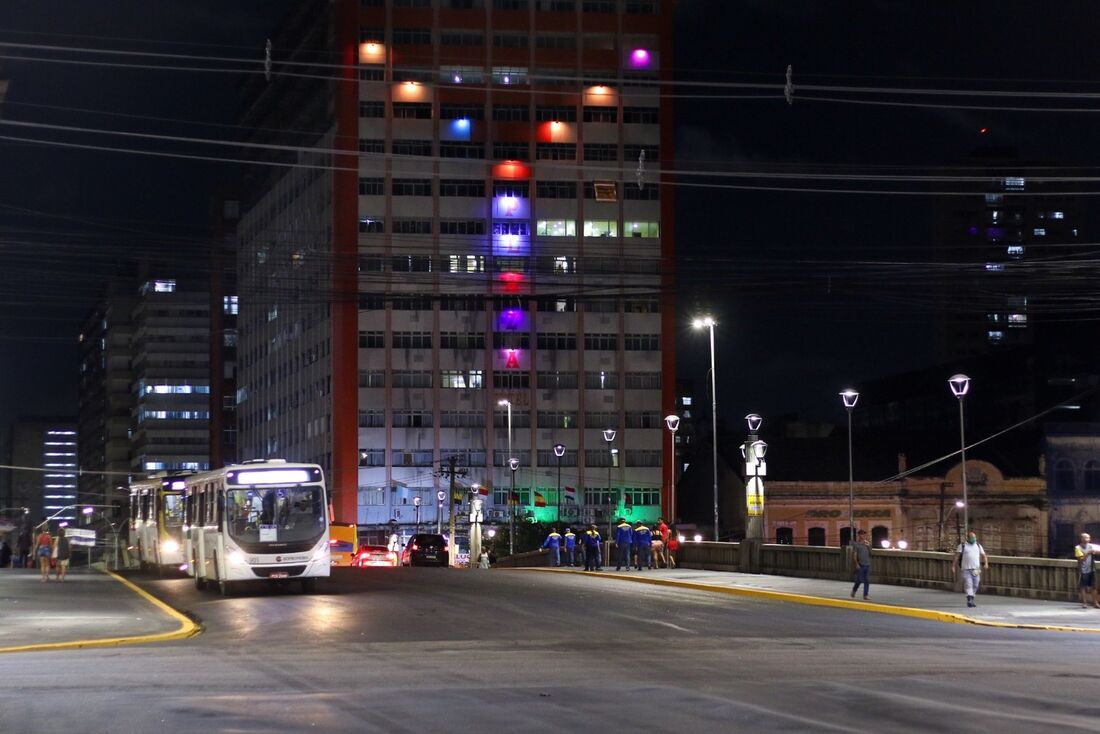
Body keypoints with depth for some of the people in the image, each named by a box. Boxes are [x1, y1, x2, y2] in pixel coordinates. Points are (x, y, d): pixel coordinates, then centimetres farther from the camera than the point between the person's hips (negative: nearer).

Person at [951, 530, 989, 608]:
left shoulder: (978, 546, 17)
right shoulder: (962, 546, 6)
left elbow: (984, 555, 15)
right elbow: (957, 556, 3)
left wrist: (986, 563, -4)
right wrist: (953, 566, -4)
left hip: (976, 569, 4)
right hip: (966, 569, -4)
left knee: (975, 586, 5)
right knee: (968, 584, -15)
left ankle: (971, 601, 16)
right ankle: (969, 600, -23)